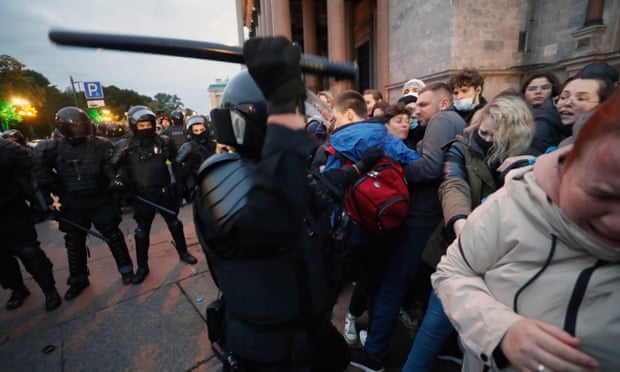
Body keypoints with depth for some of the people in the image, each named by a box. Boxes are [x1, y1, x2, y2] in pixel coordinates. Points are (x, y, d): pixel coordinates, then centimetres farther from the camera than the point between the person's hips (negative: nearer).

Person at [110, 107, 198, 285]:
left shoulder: (164, 142, -3)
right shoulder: (125, 146, -6)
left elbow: (174, 165, 7)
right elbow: (116, 166, 6)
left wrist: (175, 184, 6)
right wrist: (119, 177, -15)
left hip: (165, 193, 1)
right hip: (142, 196, -1)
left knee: (175, 224, 15)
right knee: (142, 232, 11)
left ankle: (183, 253, 36)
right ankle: (142, 266, 28)